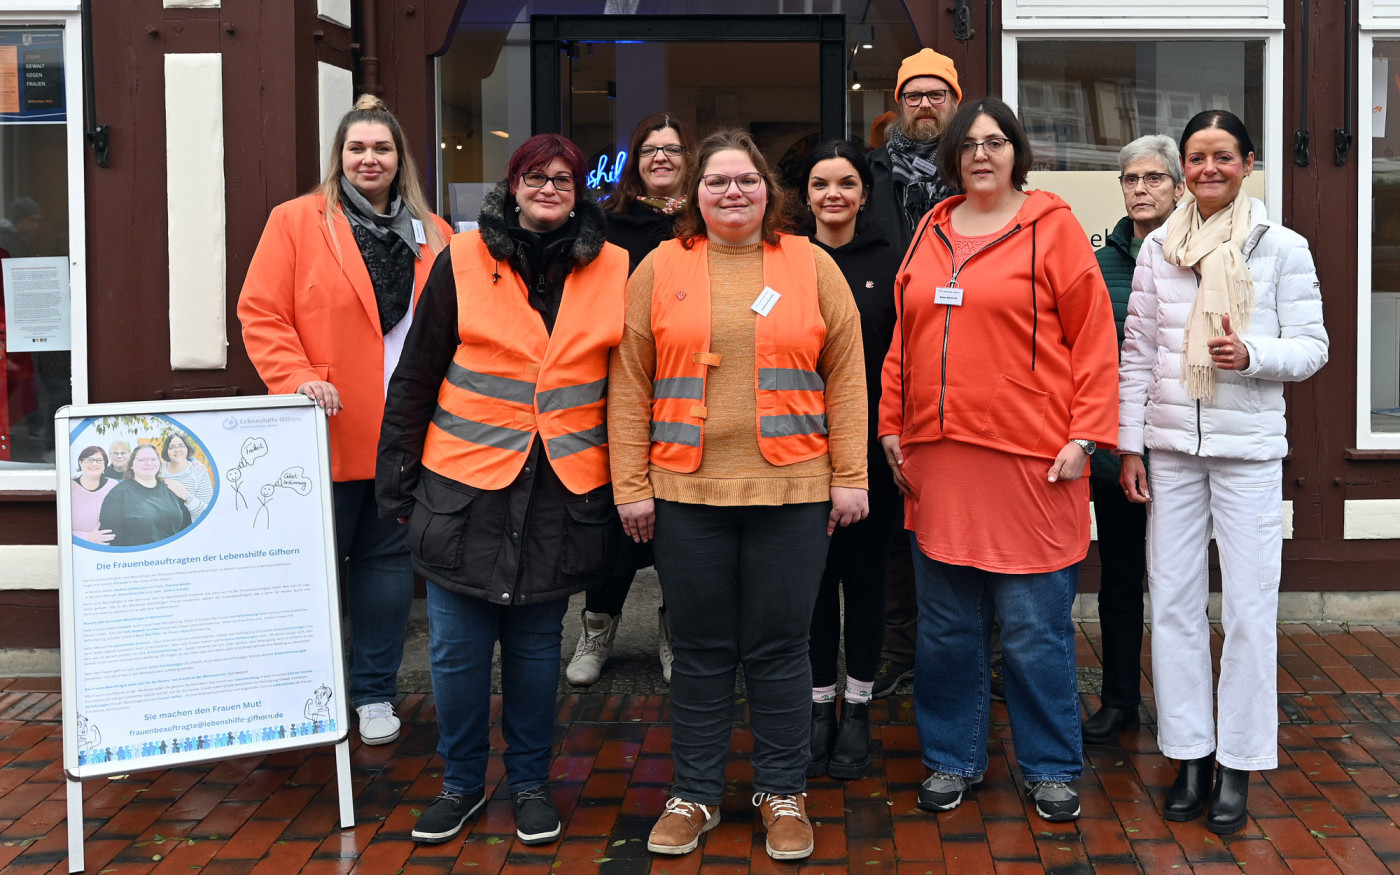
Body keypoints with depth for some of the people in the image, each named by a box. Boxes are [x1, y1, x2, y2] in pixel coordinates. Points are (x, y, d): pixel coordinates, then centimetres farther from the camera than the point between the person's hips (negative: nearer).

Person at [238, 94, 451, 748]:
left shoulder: (433, 235, 12)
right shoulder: (296, 222, 1)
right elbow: (261, 315, -4)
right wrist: (297, 380, -17)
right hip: (329, 431, -3)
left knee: (387, 557, 9)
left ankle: (374, 693, 21)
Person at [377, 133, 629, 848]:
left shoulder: (612, 270, 3)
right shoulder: (463, 261, -1)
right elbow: (416, 375, 2)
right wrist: (397, 474, 1)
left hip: (561, 493, 1)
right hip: (465, 487, -1)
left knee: (536, 644, 12)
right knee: (457, 648, 5)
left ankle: (530, 781, 28)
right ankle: (461, 782, 24)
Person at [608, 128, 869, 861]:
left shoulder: (812, 266, 5)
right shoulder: (659, 269, 5)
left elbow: (845, 377, 4)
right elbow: (629, 384, 3)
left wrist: (849, 477, -2)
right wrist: (630, 486, -2)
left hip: (792, 493, 0)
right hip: (686, 492, 1)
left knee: (779, 648, 8)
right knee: (700, 649, 10)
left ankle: (783, 793, 23)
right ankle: (695, 794, 24)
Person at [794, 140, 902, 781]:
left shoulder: (891, 263, 4)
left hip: (871, 443, 0)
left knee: (864, 571, 5)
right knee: (815, 572, 6)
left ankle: (858, 708, 17)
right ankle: (820, 704, 18)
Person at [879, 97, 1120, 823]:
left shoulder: (1051, 227, 0)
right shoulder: (931, 233, 13)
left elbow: (1093, 336, -4)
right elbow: (902, 340, 17)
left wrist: (1085, 436, -10)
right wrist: (892, 428, 11)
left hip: (1030, 461, -4)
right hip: (936, 457, 5)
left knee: (1034, 627, 2)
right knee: (945, 625, 11)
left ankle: (1051, 768, 18)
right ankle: (951, 759, 26)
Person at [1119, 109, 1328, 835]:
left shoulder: (1283, 248, 0)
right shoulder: (1158, 248, 6)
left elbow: (1313, 347, 0)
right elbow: (1137, 353, 8)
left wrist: (1252, 354, -19)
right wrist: (1128, 445, 4)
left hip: (1250, 449, -2)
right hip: (1171, 448, 3)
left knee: (1248, 607, -2)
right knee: (1173, 603, 5)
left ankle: (1239, 765, 8)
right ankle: (1191, 755, 16)